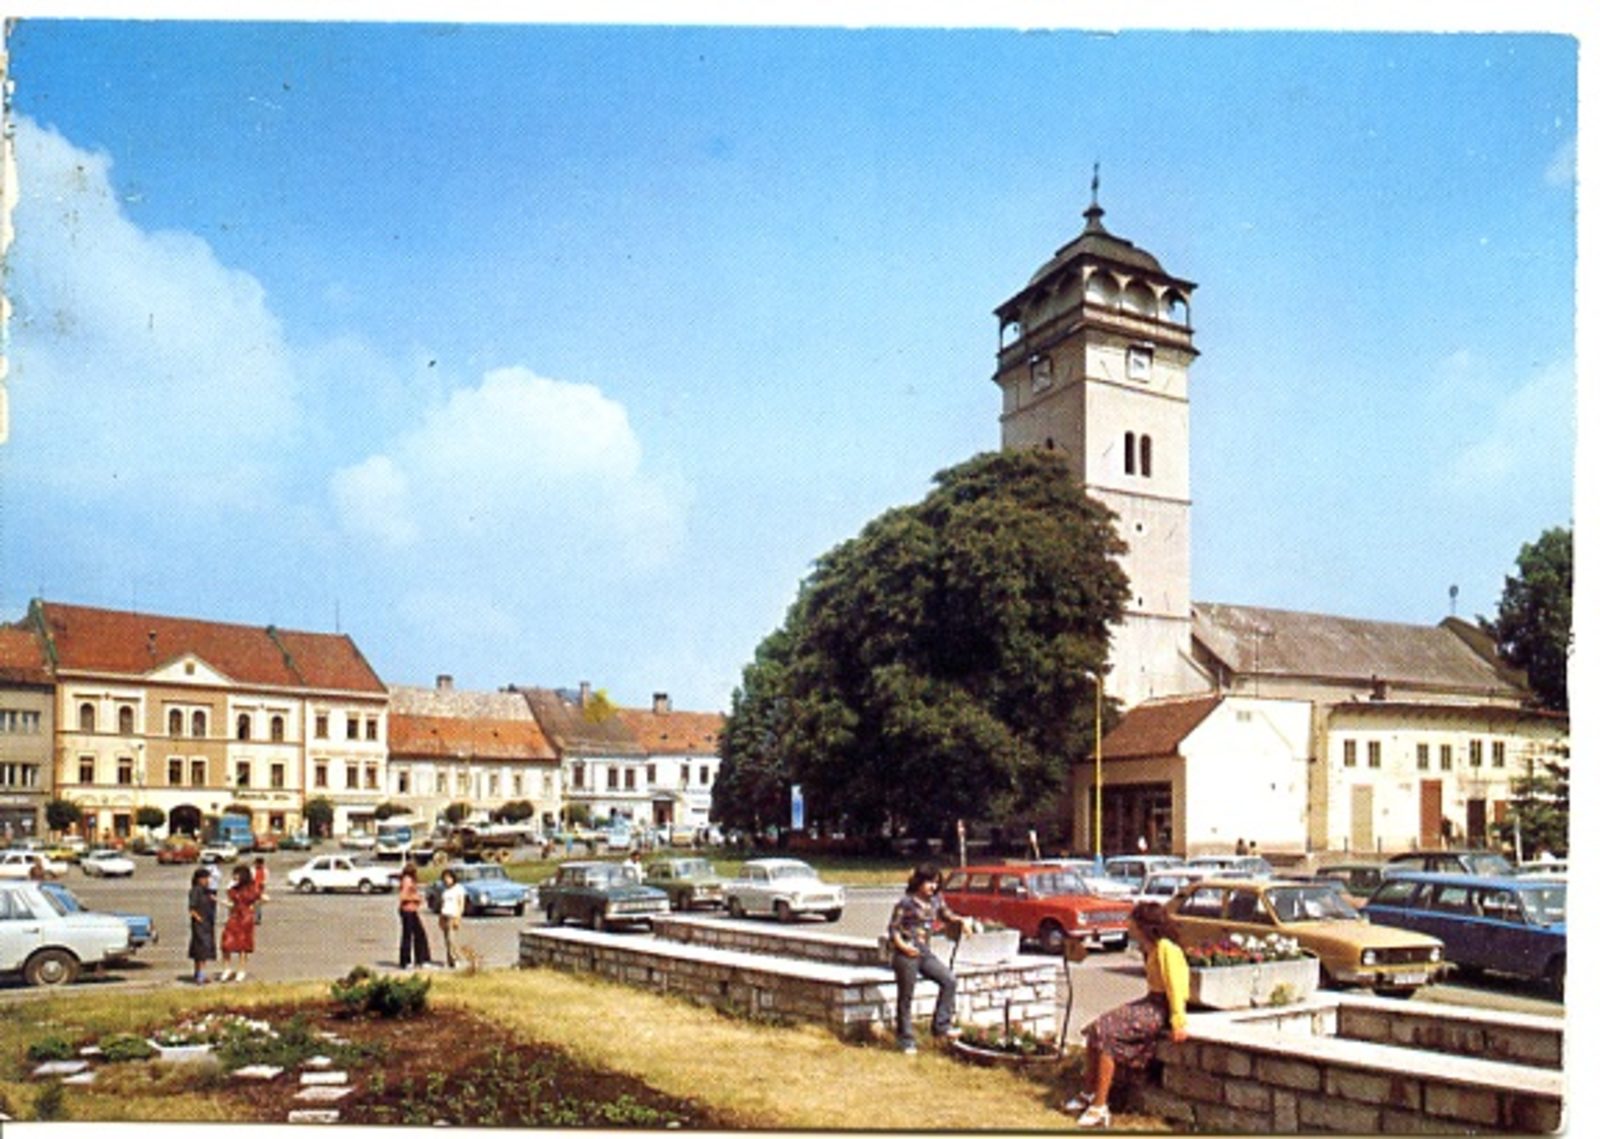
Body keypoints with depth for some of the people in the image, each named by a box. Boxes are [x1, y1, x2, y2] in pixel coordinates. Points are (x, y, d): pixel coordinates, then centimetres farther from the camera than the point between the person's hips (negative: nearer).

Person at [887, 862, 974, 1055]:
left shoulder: (935, 900, 8)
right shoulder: (906, 902, -9)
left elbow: (947, 915, 21)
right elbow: (893, 928, -7)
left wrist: (962, 920, 1)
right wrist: (902, 945, -21)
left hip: (925, 952, 6)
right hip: (906, 953, -6)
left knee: (949, 979, -10)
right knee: (905, 997, 1)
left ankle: (941, 1026, -3)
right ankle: (906, 1041, 13)